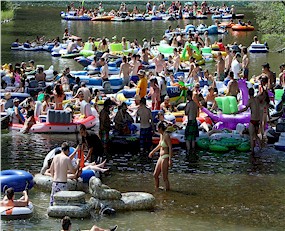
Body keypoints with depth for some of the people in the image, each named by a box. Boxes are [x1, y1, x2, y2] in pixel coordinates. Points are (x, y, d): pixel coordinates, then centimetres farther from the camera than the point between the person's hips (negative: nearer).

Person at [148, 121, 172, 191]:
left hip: (165, 158, -9)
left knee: (165, 178, -4)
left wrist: (170, 159, -26)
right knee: (155, 175, 15)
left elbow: (170, 147, -21)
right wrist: (153, 152, 38)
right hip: (161, 157, 9)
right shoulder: (161, 135, 11)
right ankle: (157, 190, 28)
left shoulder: (166, 136, -16)